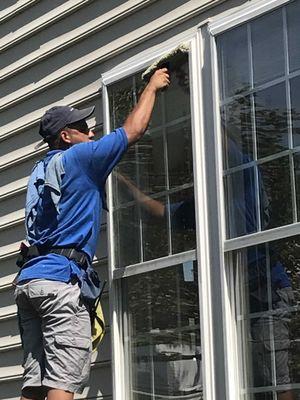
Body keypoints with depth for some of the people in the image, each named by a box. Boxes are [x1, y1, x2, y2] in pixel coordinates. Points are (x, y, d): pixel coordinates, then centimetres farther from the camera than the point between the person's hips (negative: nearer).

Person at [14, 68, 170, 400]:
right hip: (61, 279, -8)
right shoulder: (78, 157, 2)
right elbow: (133, 130, 7)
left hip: (28, 279, 8)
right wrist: (152, 87, 20)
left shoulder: (40, 170, 24)